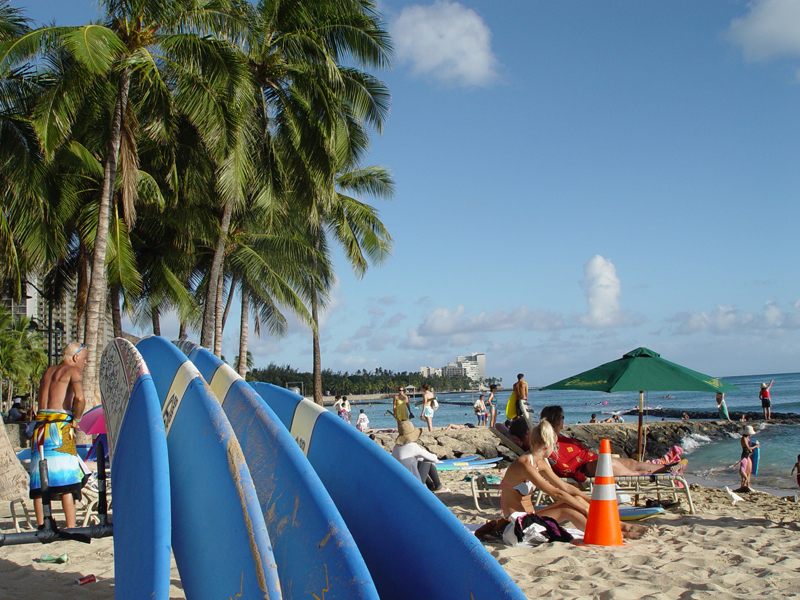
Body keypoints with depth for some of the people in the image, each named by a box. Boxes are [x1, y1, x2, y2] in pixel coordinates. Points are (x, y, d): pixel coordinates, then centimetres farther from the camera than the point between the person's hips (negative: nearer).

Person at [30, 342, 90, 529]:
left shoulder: (48, 371, 22)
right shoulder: (73, 371, 0)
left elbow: (43, 399, 19)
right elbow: (79, 398, -18)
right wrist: (77, 419, -2)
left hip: (40, 427, 7)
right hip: (59, 425, -7)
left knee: (40, 479, 7)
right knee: (67, 478, -6)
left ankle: (41, 526, 8)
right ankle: (71, 528, -9)